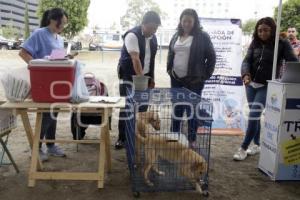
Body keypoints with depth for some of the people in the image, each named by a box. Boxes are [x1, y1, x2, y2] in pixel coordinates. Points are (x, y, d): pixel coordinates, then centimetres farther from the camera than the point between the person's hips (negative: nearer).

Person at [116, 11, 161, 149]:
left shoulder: (153, 38, 5)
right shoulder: (132, 35, -19)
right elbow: (135, 59, -27)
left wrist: (151, 78, 10)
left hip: (145, 76, 6)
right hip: (129, 76, -6)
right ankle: (122, 138, 6)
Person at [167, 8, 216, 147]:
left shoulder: (202, 36, -4)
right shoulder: (176, 36, 11)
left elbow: (211, 57, -3)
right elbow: (170, 55, 21)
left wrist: (206, 75, -5)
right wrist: (169, 69, 11)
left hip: (194, 80, -5)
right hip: (176, 79, 5)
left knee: (192, 110, 1)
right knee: (177, 109, 11)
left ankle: (191, 140, 13)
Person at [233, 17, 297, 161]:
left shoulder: (282, 44, -5)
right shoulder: (255, 43, 5)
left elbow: (293, 62, -9)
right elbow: (247, 60, -3)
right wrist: (245, 74, -23)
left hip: (267, 86, -4)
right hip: (251, 84, 4)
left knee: (254, 114, -13)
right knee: (255, 115, 11)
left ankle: (243, 148, -4)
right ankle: (257, 145, 26)